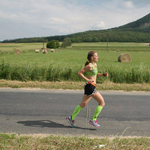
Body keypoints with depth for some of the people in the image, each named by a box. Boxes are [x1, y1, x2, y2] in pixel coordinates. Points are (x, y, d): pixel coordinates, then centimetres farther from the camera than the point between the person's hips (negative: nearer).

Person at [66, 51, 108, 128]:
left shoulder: (95, 65, 15)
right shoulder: (89, 66, -12)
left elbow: (96, 75, 30)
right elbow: (79, 73, -14)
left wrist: (103, 74, 14)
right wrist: (87, 79, -17)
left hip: (91, 87, 9)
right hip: (90, 86, -9)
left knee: (83, 104, 11)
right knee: (102, 102, -3)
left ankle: (71, 118, 18)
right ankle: (93, 120, 3)